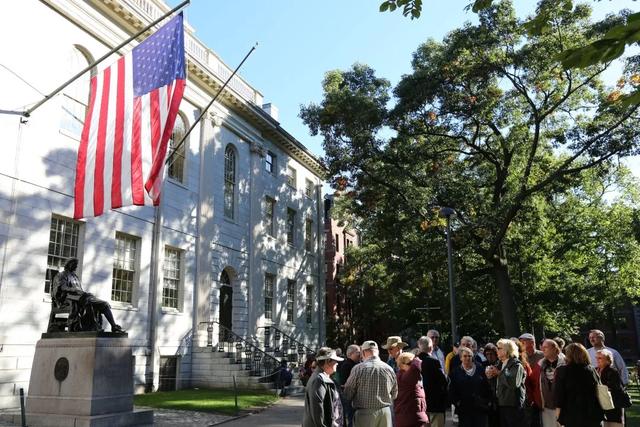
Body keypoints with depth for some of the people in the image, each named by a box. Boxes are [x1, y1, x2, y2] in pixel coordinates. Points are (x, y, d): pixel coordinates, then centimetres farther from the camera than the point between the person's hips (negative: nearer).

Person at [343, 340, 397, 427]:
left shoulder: (358, 369, -10)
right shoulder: (389, 369, 0)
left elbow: (348, 394, -4)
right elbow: (394, 395, 10)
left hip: (364, 414, -3)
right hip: (385, 412, 3)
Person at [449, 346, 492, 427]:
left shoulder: (480, 369, 7)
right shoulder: (456, 372, 3)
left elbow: (487, 386, 9)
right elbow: (452, 390, 1)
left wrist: (488, 400, 4)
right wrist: (457, 402, -7)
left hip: (481, 408, 1)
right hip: (464, 408, -1)